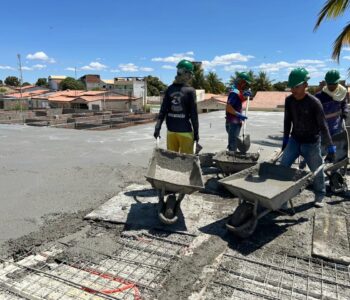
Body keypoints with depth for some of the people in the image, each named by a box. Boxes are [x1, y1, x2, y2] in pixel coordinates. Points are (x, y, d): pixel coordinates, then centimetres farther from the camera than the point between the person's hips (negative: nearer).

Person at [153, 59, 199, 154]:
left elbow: (163, 110, 0)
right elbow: (193, 114, -8)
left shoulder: (170, 89, 2)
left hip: (171, 130, 4)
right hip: (185, 131, -4)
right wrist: (196, 132, -1)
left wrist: (158, 127, 3)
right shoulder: (190, 91, -8)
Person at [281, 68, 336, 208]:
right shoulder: (289, 100, -6)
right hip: (294, 140, 4)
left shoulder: (314, 102, -19)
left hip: (311, 143, -4)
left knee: (317, 171, 8)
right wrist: (285, 139, 10)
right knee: (283, 167, -4)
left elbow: (323, 126, -16)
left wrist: (331, 148, -15)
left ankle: (319, 196, 31)